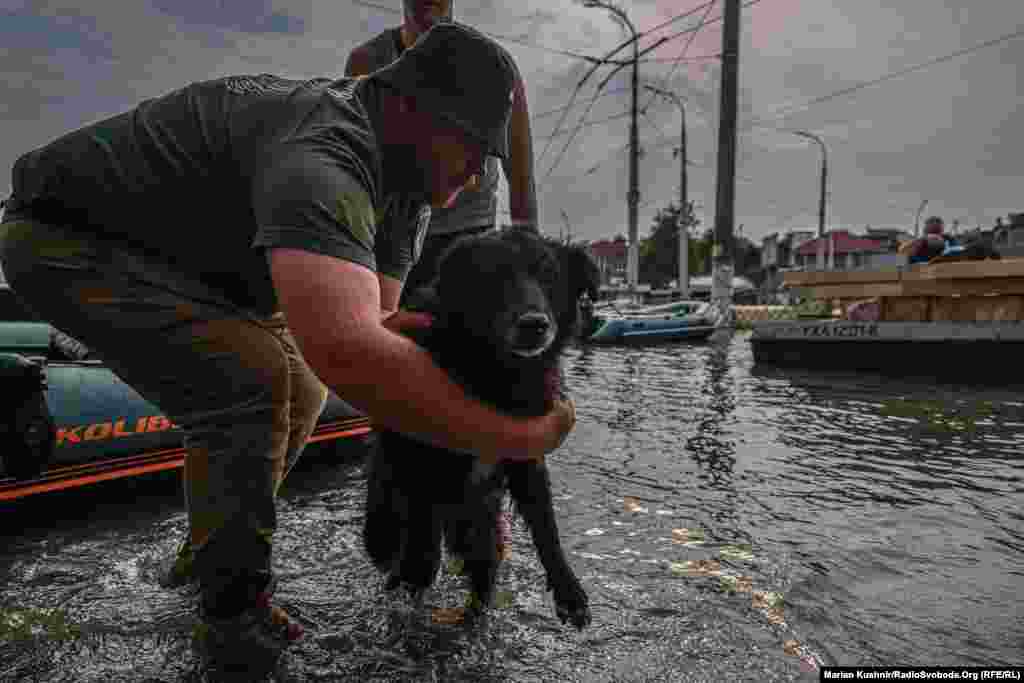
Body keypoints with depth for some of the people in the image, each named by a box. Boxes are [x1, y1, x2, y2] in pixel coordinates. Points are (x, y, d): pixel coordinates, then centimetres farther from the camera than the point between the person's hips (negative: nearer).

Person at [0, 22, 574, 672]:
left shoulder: (407, 183, -6)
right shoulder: (322, 154, -37)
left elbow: (372, 324, -8)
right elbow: (348, 354, -51)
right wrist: (520, 436, -42)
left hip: (174, 253, 9)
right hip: (65, 236, -8)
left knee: (300, 386, 7)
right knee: (252, 382, -26)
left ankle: (208, 553, 27)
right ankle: (238, 618, -5)